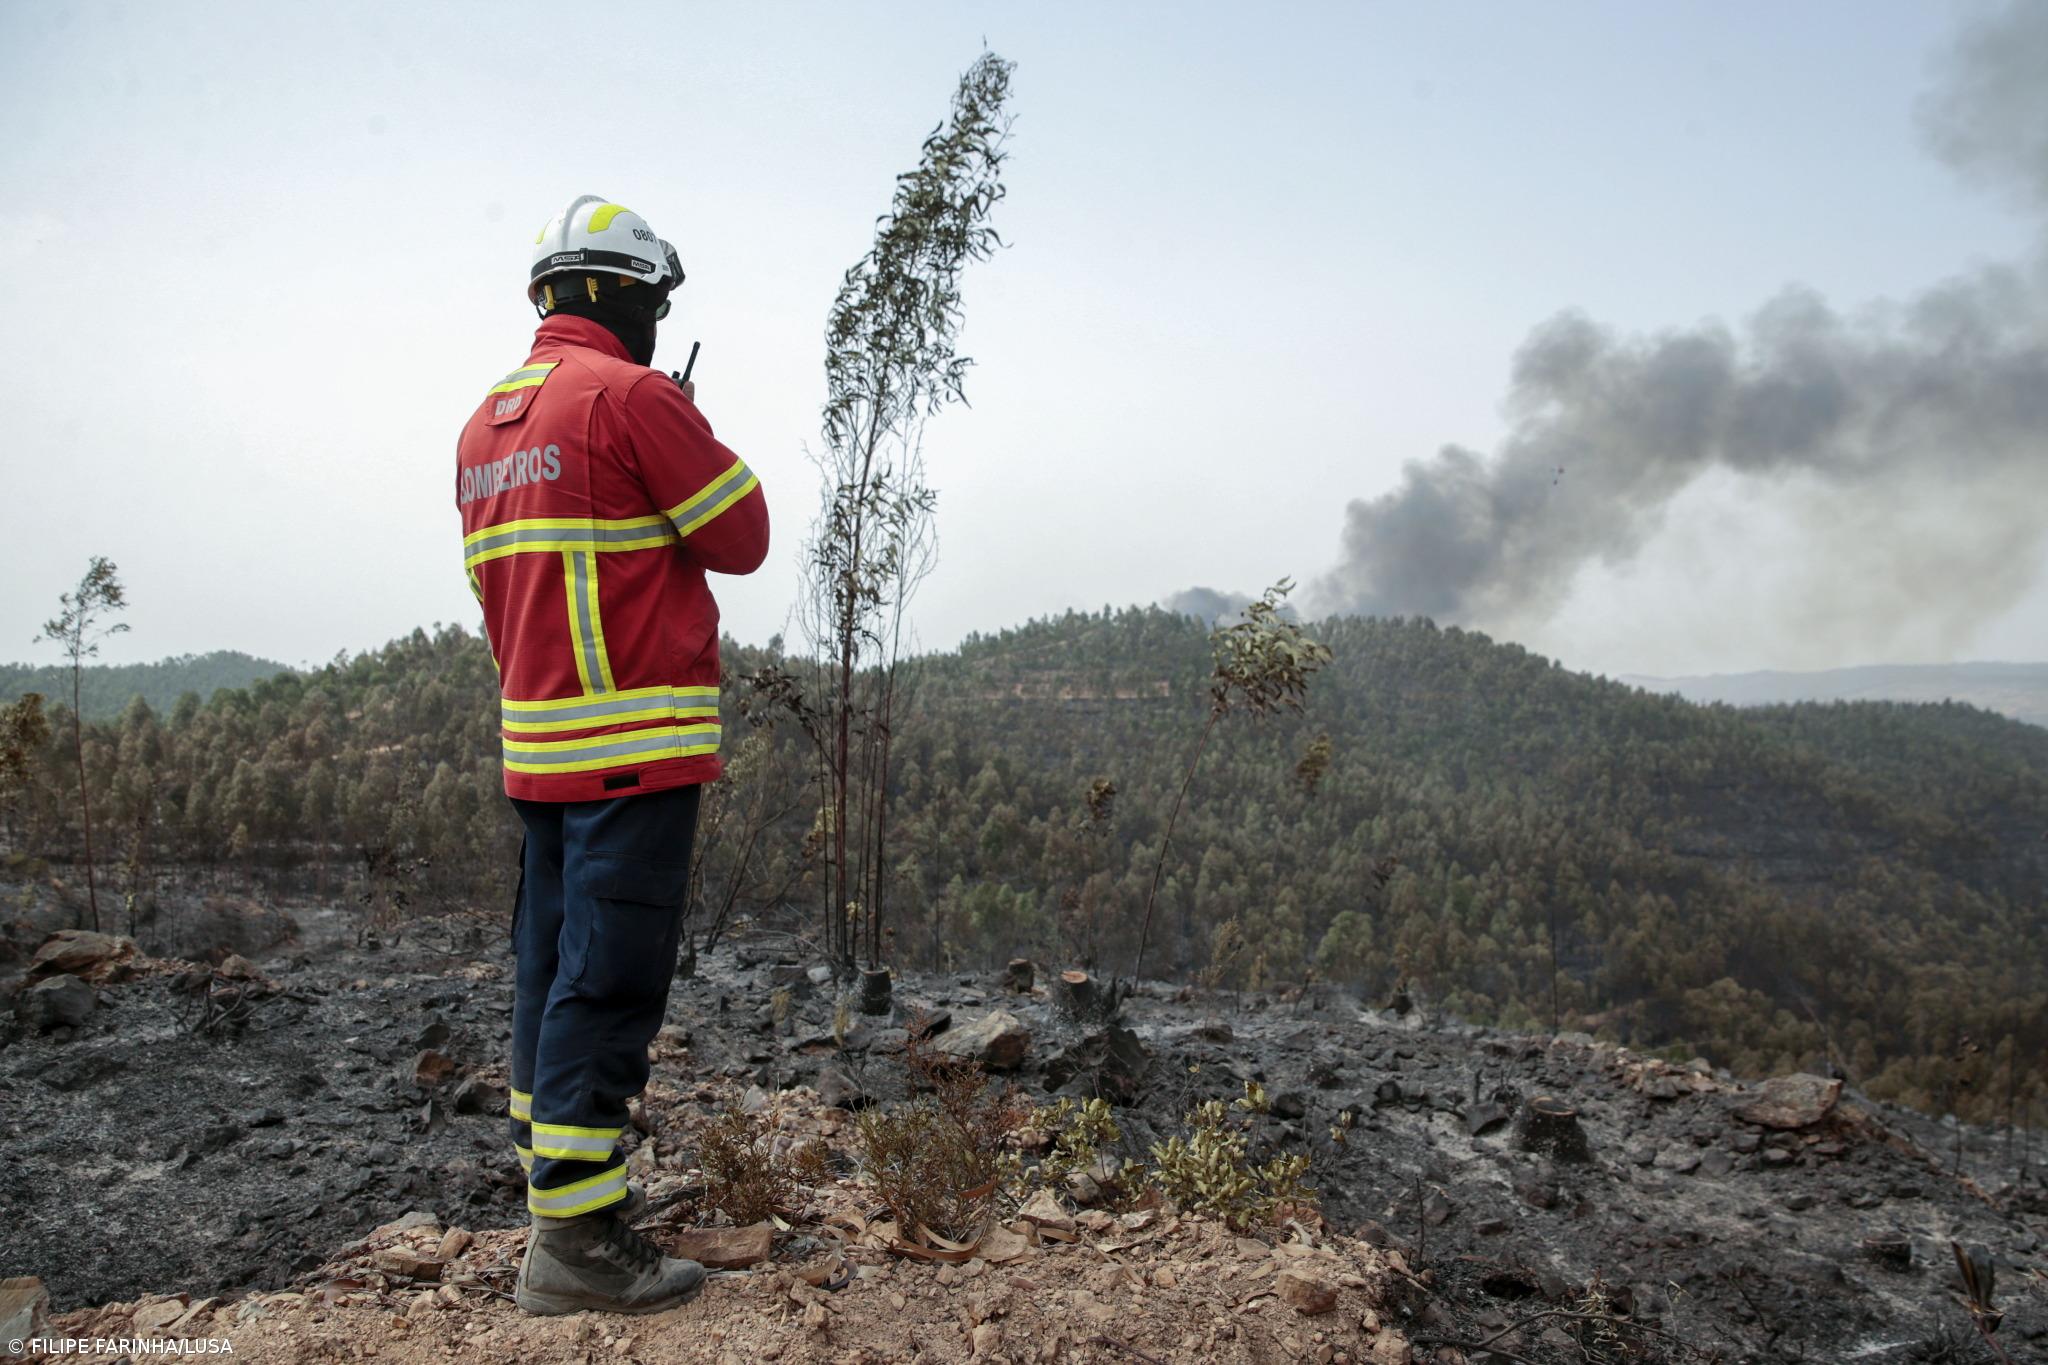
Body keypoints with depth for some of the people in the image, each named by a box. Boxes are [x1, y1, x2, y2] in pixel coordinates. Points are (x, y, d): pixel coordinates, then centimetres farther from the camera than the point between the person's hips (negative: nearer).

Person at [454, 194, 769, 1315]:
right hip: (638, 743, -9)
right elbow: (744, 538, -6)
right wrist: (705, 462, 9)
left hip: (533, 743, 9)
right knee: (609, 980, -6)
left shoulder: (486, 421, 16)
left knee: (552, 965, 16)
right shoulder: (633, 395, -11)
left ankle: (559, 1173, 28)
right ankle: (572, 1238, -2)